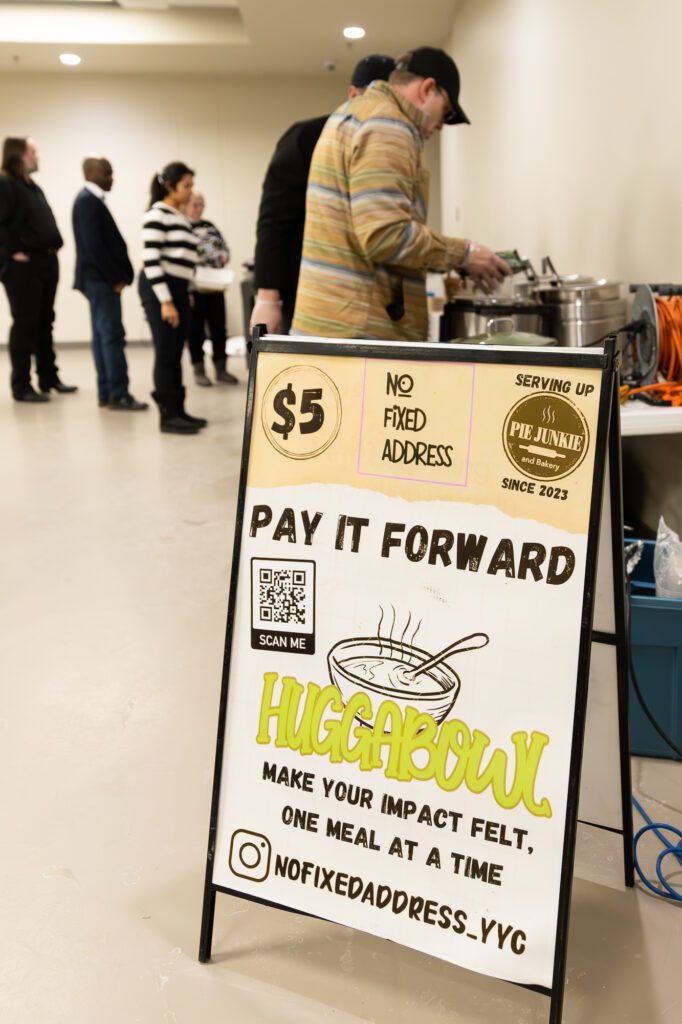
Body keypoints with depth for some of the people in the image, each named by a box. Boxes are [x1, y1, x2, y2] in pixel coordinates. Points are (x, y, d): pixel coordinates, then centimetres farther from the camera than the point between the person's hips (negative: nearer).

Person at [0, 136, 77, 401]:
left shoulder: (32, 186, 21)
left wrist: (53, 248, 11)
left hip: (46, 261, 9)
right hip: (22, 266, -9)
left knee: (44, 323, 12)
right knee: (24, 324, -6)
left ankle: (49, 378, 21)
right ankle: (21, 386, -1)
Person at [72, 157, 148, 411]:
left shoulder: (91, 200, 18)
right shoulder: (88, 200, -12)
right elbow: (93, 245, -19)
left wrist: (117, 276, 11)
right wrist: (115, 277, -16)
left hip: (100, 278, 10)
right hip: (100, 278, -10)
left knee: (103, 336, 9)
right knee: (112, 336, -10)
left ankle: (106, 392, 12)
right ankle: (118, 395, -10)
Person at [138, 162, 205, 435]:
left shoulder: (180, 217, 18)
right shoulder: (157, 215, -9)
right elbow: (151, 261, -16)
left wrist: (182, 295, 18)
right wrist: (165, 301, -20)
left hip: (177, 289, 8)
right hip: (159, 289, -8)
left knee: (176, 353, 9)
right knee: (166, 352, -6)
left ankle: (177, 411, 15)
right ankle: (168, 416, -1)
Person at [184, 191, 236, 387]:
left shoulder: (209, 226, 15)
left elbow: (224, 247, 23)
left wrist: (224, 255, -2)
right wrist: (186, 290, -19)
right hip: (193, 288, -6)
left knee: (219, 328, 7)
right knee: (196, 331, 3)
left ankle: (221, 370, 15)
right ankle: (199, 371, 12)